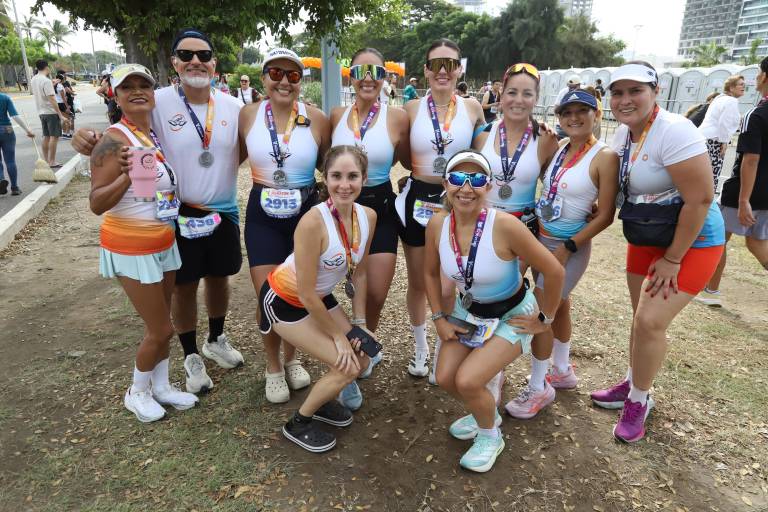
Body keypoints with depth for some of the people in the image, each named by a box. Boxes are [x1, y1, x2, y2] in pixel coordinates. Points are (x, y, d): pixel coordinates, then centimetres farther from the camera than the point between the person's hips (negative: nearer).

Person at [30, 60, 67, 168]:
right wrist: (60, 115, -21)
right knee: (54, 137, -4)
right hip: (51, 112, -8)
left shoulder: (34, 80, 9)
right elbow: (52, 100, -21)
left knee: (46, 137, 13)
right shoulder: (46, 81, -17)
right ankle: (52, 162, -4)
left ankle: (46, 160, 17)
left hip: (41, 112, 8)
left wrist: (52, 85, 23)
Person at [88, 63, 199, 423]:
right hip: (132, 247, -7)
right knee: (161, 330, 2)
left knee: (160, 325, 17)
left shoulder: (156, 135, 5)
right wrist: (128, 174, -35)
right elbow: (96, 204, -23)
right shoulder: (114, 139, -18)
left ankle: (161, 387, 35)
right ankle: (137, 393, 26)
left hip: (164, 242, 7)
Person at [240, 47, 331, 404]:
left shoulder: (316, 118, -7)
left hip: (305, 214, 0)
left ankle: (291, 358, 37)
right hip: (263, 217, 0)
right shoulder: (248, 115, -4)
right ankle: (273, 366, 27)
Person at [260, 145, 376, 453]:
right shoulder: (313, 222, -33)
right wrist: (338, 336, -15)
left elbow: (358, 273, 1)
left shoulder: (368, 216, -12)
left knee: (361, 357, 3)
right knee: (347, 367, -10)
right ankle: (298, 423, 14)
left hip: (319, 297, 7)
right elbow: (306, 293, -26)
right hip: (284, 301, -6)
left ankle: (323, 401, 33)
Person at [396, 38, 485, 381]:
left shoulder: (472, 108, 0)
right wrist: (417, 172, -7)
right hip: (417, 201, 1)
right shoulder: (412, 109, -2)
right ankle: (420, 347, 35)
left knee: (447, 288, -2)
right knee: (417, 283, 13)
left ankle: (443, 348, 25)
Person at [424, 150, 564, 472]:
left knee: (467, 381, -17)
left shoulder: (505, 226, -32)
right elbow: (431, 273, 2)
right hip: (468, 310, 5)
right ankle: (485, 414, 33)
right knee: (445, 379, -2)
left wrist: (544, 320, -11)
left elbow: (553, 271, -22)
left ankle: (490, 437, 18)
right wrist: (439, 318, 0)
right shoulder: (437, 224, -16)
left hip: (511, 315, -5)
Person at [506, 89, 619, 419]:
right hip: (540, 238, 7)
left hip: (569, 245, -6)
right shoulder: (559, 149, 4)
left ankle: (539, 388, 13)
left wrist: (568, 248, -16)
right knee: (558, 307, 19)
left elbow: (605, 215, -14)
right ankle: (562, 371, 38)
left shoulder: (604, 157, -14)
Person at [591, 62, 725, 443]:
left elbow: (701, 199, -24)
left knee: (651, 322, -9)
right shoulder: (623, 133, 1)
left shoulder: (674, 132, -24)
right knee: (642, 317, 14)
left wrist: (672, 259, -18)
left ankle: (638, 400, 13)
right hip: (645, 239, 8)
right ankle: (632, 385, 32)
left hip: (691, 241, -7)